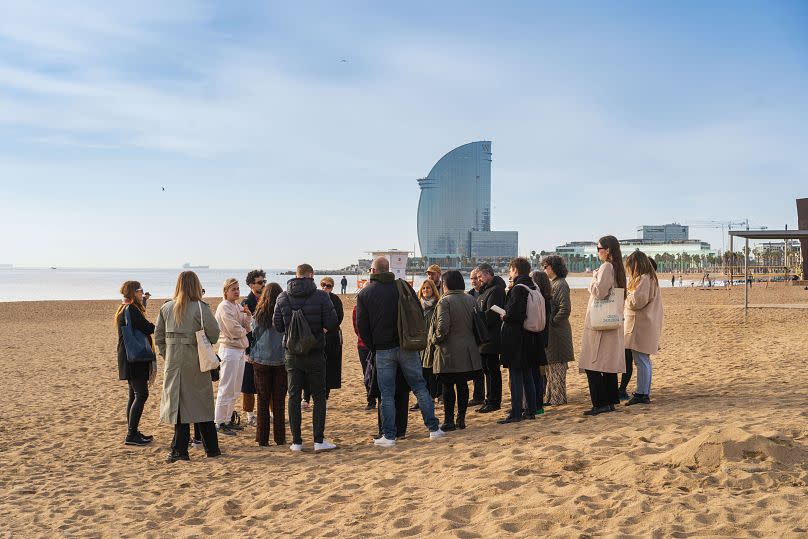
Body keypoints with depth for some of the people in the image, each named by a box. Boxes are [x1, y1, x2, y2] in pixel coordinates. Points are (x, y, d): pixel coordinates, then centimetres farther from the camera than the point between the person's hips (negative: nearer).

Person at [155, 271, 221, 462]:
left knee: (179, 404, 7)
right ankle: (211, 448, 16)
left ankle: (179, 450, 5)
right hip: (196, 362, -2)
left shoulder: (166, 308, 2)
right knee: (203, 403, 8)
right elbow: (214, 334, -14)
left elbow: (158, 336, 6)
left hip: (173, 363, 2)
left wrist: (166, 354, 13)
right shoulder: (200, 308, -10)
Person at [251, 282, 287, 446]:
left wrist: (252, 355, 16)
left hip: (261, 361, 1)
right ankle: (279, 438, 9)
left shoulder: (258, 315, -4)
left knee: (263, 401, 7)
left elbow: (253, 336, 4)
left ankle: (263, 438, 8)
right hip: (281, 361, 0)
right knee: (279, 401, 7)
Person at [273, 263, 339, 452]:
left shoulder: (283, 297, -1)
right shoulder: (321, 296, -10)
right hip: (315, 354, -3)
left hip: (292, 354, 3)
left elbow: (277, 325, 2)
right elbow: (332, 324, -12)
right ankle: (319, 440, 5)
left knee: (294, 397, 9)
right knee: (319, 397, 7)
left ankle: (296, 442, 11)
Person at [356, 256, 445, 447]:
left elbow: (362, 325, -1)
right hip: (408, 347, 2)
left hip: (383, 350, -1)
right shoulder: (404, 287, 2)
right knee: (420, 387, 10)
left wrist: (372, 347, 9)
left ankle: (389, 436, 5)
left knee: (387, 394, 3)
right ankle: (434, 428, 12)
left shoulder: (364, 293, -1)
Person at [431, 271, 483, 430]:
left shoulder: (444, 301, -13)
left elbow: (443, 326, -21)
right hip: (468, 350, 6)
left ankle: (449, 420, 4)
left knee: (448, 386, 2)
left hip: (449, 352, -6)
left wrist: (436, 339, -5)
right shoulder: (471, 300, 6)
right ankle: (461, 419, 16)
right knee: (462, 384, 12)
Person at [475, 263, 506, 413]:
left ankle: (494, 402, 4)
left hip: (491, 337, -10)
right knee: (487, 369, 14)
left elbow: (490, 315, -22)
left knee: (492, 369, -3)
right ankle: (490, 400, 21)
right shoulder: (486, 290, 17)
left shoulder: (495, 290, -15)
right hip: (485, 338, 10)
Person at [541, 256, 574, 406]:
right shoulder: (551, 283, 15)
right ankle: (551, 396, 24)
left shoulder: (561, 284, -14)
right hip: (549, 331, 10)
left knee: (556, 365, -2)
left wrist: (552, 322, -18)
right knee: (550, 365, 15)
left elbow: (565, 309, -22)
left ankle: (558, 398, 6)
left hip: (557, 331, -10)